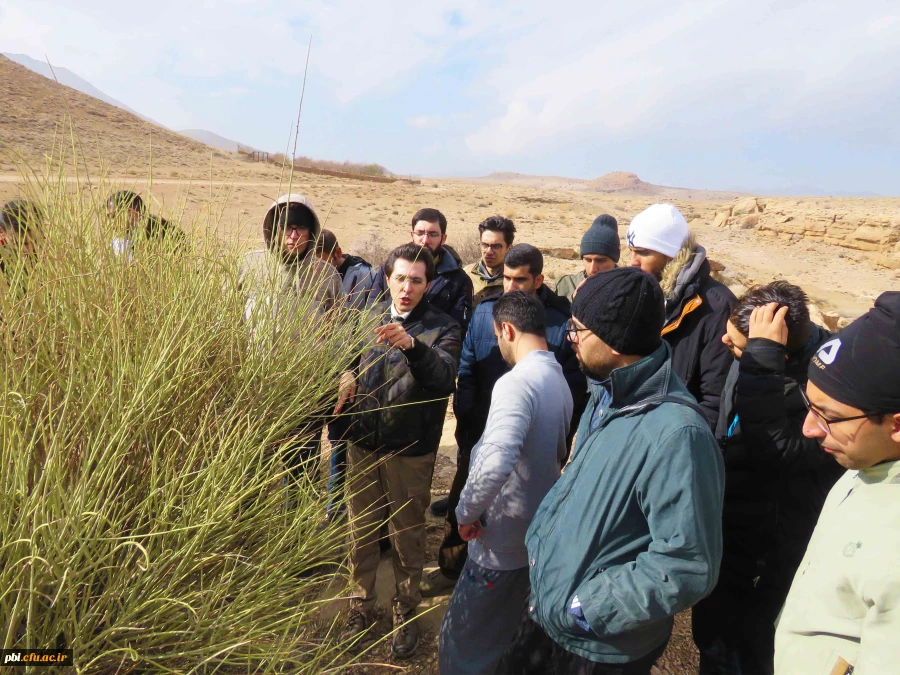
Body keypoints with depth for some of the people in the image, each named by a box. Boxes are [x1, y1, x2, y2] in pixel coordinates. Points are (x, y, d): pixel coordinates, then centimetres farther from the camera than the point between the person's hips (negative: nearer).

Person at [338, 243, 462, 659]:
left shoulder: (443, 329, -9)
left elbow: (444, 378, -27)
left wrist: (412, 345, -44)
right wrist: (347, 377, -7)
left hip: (410, 450, -3)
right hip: (363, 442, 4)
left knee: (407, 535, 11)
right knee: (361, 529, 17)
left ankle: (406, 612, 33)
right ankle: (361, 604, 38)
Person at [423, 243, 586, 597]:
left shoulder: (562, 323, -13)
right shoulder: (484, 313, -4)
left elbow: (575, 389, -10)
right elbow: (466, 370, -2)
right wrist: (465, 421, -8)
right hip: (480, 436, 3)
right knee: (461, 505, 19)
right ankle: (450, 568, 43)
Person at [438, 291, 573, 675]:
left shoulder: (516, 383, -24)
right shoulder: (559, 381, 5)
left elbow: (496, 463, -37)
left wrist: (466, 511, -21)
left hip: (503, 540, -9)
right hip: (537, 533, 9)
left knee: (462, 643, 8)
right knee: (500, 636, 27)